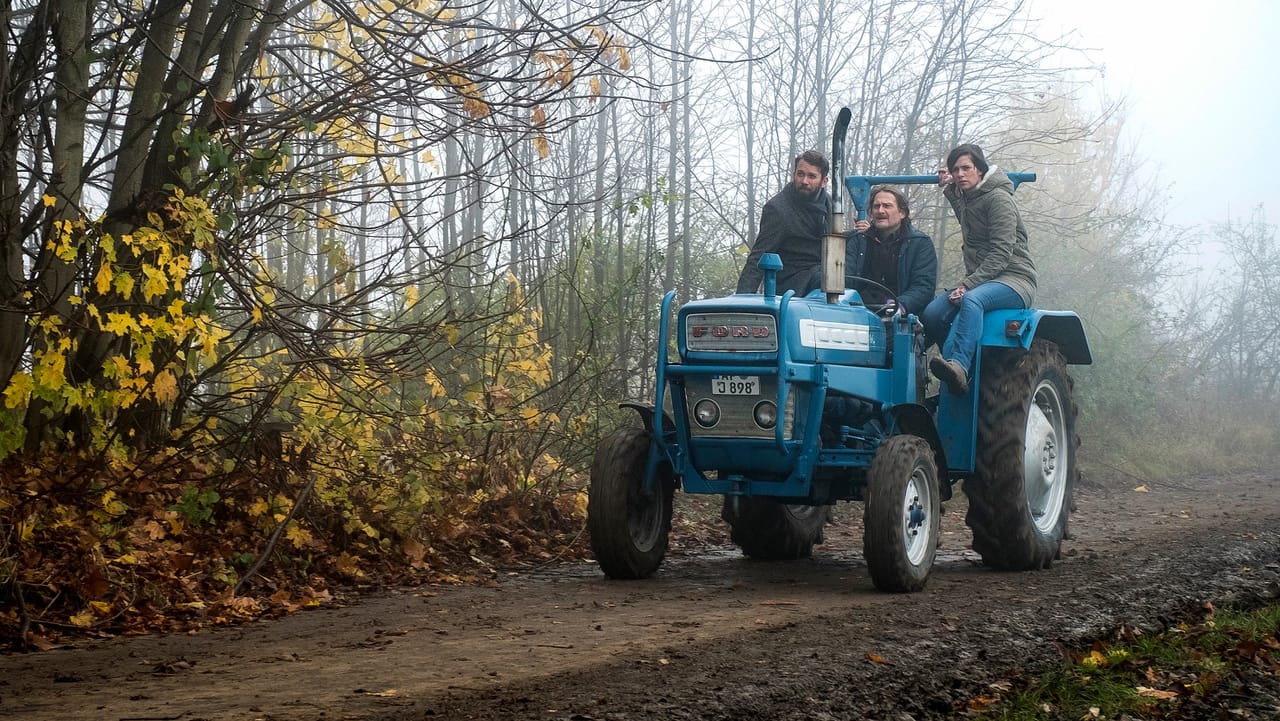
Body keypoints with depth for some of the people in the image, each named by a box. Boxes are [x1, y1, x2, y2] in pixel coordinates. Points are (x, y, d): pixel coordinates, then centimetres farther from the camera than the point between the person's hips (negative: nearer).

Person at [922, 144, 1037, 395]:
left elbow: (1001, 253, -18)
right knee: (931, 314, -18)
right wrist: (948, 187, 33)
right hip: (980, 282, 8)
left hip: (1014, 279, -8)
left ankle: (958, 366, -56)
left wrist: (969, 284, -24)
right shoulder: (966, 198, 18)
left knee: (972, 300, -40)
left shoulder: (998, 198, -8)